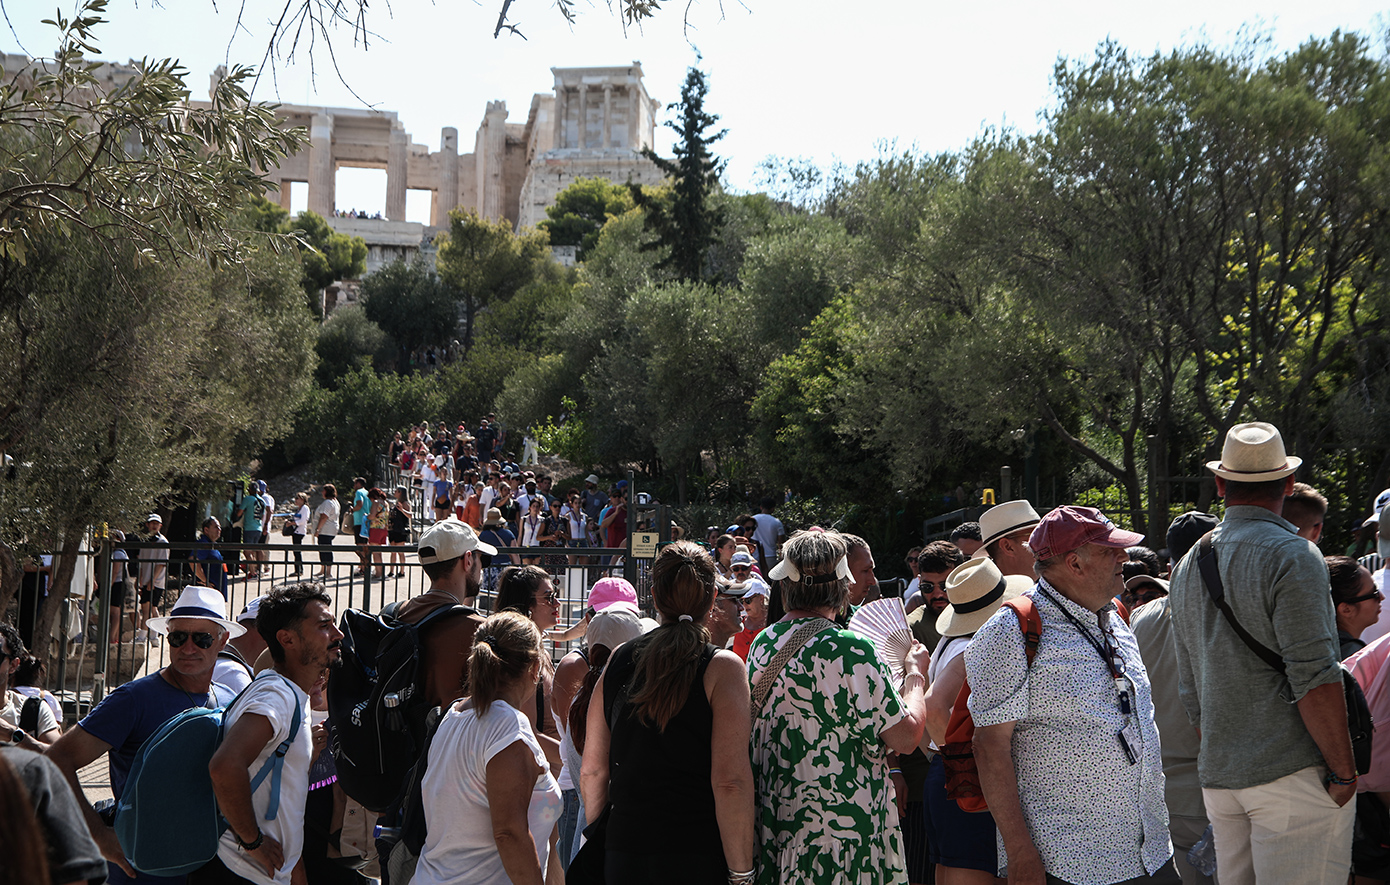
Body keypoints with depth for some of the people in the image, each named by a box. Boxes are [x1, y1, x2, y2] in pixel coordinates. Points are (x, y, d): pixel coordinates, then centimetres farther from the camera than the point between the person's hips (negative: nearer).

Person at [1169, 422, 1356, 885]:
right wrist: (1344, 772, -11)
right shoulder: (1292, 556, -10)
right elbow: (1314, 678, -17)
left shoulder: (1188, 566, 14)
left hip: (1217, 777, 7)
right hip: (1293, 774, -7)